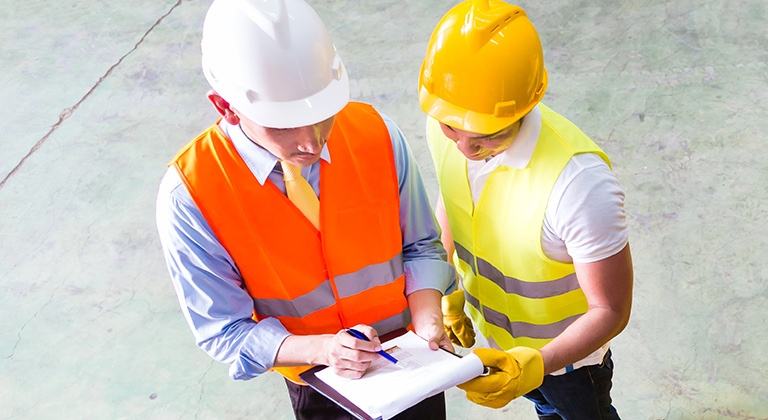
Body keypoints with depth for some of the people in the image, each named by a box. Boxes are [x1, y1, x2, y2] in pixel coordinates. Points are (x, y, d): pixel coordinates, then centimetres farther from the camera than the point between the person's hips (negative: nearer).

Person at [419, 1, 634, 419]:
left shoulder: (580, 181, -42)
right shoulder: (444, 128, -23)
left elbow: (611, 311, -31)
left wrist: (537, 364, -44)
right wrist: (446, 290, -3)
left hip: (566, 345, -5)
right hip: (490, 326, 5)